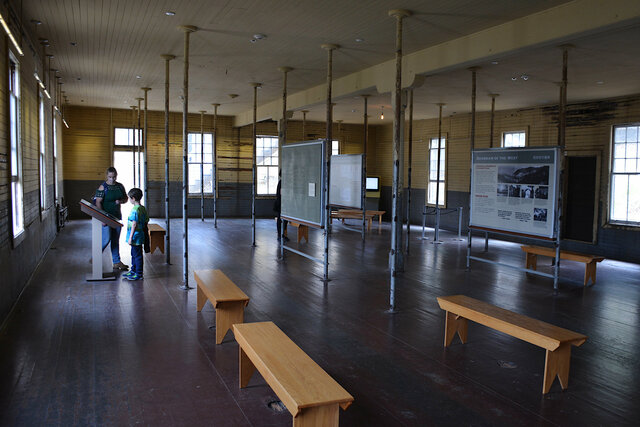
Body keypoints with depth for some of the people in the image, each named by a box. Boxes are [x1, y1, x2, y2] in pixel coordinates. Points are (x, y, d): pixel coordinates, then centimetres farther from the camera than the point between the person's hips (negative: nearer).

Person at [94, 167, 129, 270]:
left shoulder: (120, 186, 7)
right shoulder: (103, 187, -9)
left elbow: (126, 198, 16)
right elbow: (98, 203, -13)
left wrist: (120, 201, -8)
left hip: (117, 216, 5)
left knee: (116, 240, 8)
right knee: (106, 238, -8)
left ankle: (117, 262, 13)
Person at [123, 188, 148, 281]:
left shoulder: (135, 210, -20)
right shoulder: (143, 209, 9)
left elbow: (134, 224, -23)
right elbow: (146, 222, 15)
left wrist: (130, 237, -21)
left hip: (136, 237, -10)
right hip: (140, 236, 10)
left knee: (137, 255, -1)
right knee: (134, 254, 20)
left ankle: (139, 274, 6)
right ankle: (133, 271, 32)